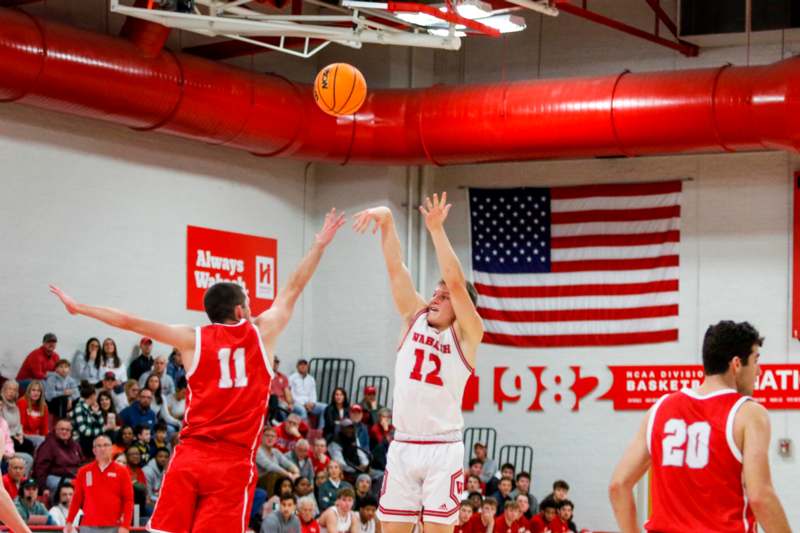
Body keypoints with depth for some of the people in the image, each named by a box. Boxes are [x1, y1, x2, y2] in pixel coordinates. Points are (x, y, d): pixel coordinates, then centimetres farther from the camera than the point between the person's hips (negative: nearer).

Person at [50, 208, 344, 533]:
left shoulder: (193, 340, 8)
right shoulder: (262, 333, 7)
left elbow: (131, 322, 9)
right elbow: (293, 289, 19)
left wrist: (78, 308, 18)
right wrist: (319, 246, 31)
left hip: (189, 457, 2)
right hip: (234, 462, -2)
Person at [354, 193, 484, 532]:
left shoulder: (467, 334, -2)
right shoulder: (415, 319, 10)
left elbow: (456, 282, -17)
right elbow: (395, 267, 2)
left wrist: (437, 229, -21)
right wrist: (387, 221, -10)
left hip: (442, 449, -4)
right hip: (402, 446, 4)